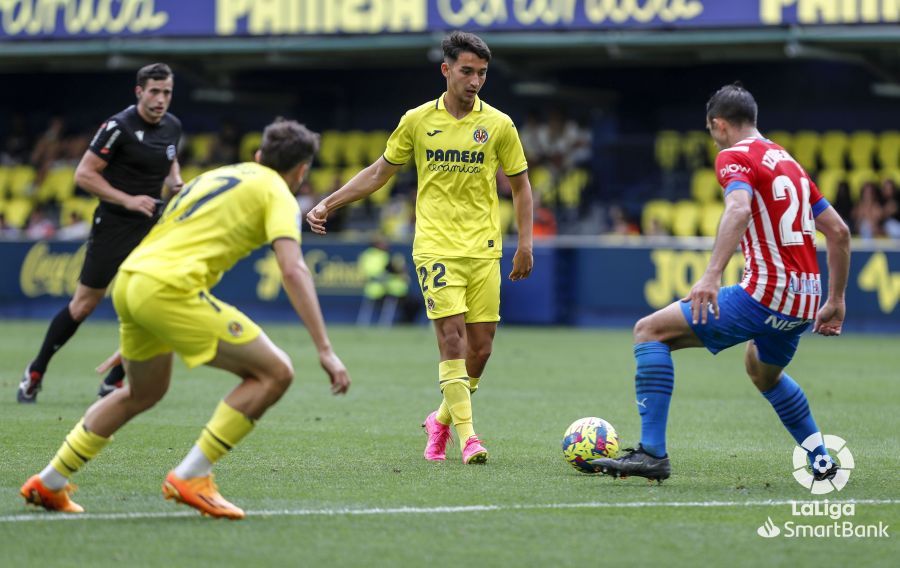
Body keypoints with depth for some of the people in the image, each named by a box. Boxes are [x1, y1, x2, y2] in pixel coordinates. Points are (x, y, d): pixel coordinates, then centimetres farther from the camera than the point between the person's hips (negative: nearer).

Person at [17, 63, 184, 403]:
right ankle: (35, 372, 17)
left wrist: (176, 182, 2)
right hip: (112, 225, -5)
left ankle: (114, 382, 5)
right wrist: (127, 200, -22)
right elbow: (84, 174, -15)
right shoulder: (119, 127, -16)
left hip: (150, 227, 5)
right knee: (84, 304, 0)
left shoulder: (172, 126, 4)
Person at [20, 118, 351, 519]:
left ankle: (48, 484, 35)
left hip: (128, 280, 9)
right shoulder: (277, 194, 3)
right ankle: (191, 478, -5)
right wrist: (325, 349, -15)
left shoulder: (218, 175, 27)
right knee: (275, 373, -4)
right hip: (169, 289, -9)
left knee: (144, 393, 31)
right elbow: (293, 270, -12)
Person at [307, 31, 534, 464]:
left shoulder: (498, 124, 3)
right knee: (452, 335, -15)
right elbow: (380, 172, 14)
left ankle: (442, 420, 24)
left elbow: (520, 184, 12)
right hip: (436, 246, -1)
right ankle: (467, 436, -17)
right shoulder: (417, 121, 3)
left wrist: (525, 242, 5)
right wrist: (328, 204, 9)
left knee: (480, 347, 1)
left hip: (484, 250, 2)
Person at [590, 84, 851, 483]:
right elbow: (838, 231, 22)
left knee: (651, 331, -3)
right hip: (803, 301, 8)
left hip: (765, 293, -8)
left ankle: (652, 453, -12)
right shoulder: (787, 161, 21)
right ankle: (822, 461, 34)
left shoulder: (735, 156, -3)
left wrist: (713, 273, -36)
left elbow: (739, 209, -26)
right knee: (762, 371, 37)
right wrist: (835, 301, 28)